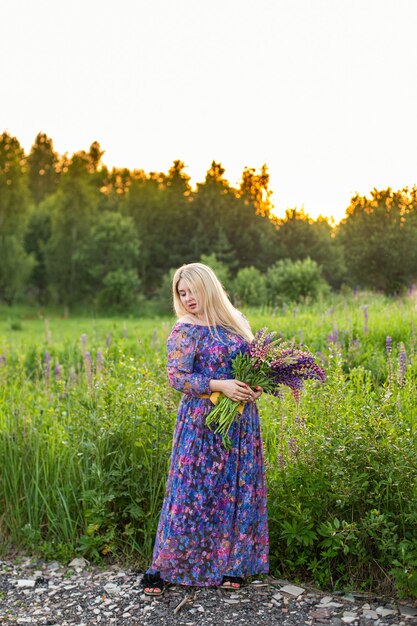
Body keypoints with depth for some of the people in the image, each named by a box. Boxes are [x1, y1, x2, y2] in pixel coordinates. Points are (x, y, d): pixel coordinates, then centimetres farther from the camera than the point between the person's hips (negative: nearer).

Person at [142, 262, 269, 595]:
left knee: (238, 490, 9)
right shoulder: (185, 331, -7)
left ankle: (231, 565, 23)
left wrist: (257, 385, -2)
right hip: (203, 421, -5)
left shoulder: (237, 321, 10)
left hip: (241, 421, 5)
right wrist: (220, 385, -23)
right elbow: (176, 376, -14)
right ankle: (162, 568, 12)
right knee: (192, 492, -2)